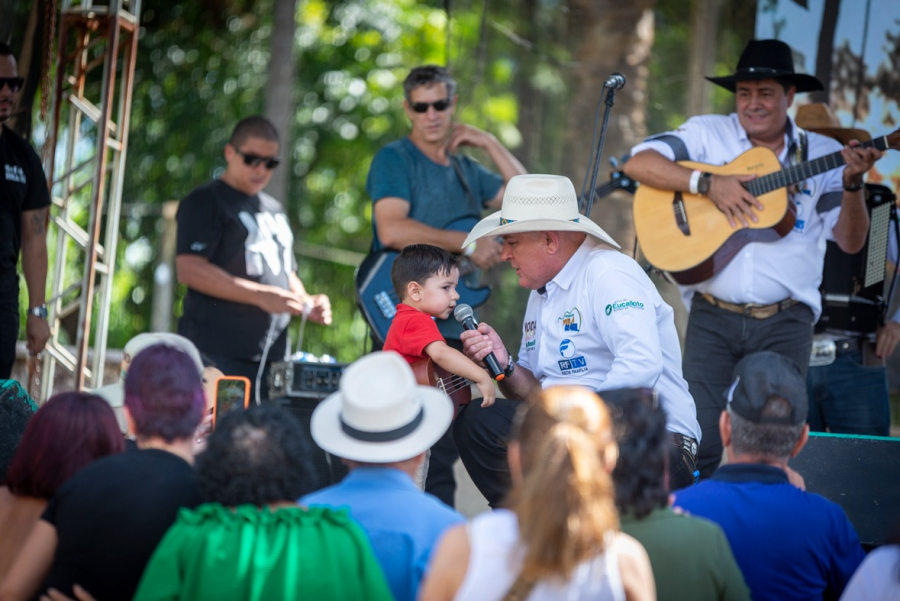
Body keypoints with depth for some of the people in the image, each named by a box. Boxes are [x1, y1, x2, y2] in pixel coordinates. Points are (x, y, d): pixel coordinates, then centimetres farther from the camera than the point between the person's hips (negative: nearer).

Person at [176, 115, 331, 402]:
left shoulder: (274, 210, 22)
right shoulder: (205, 203, -2)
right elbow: (190, 270, -14)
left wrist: (306, 302, 8)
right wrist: (261, 296, -19)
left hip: (271, 357, 7)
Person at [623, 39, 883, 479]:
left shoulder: (822, 155, 7)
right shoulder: (707, 134, 7)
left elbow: (850, 241, 5)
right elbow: (638, 164, -5)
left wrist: (852, 183, -13)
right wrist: (707, 183, -15)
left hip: (785, 323, 1)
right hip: (712, 316, 0)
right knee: (699, 440, -5)